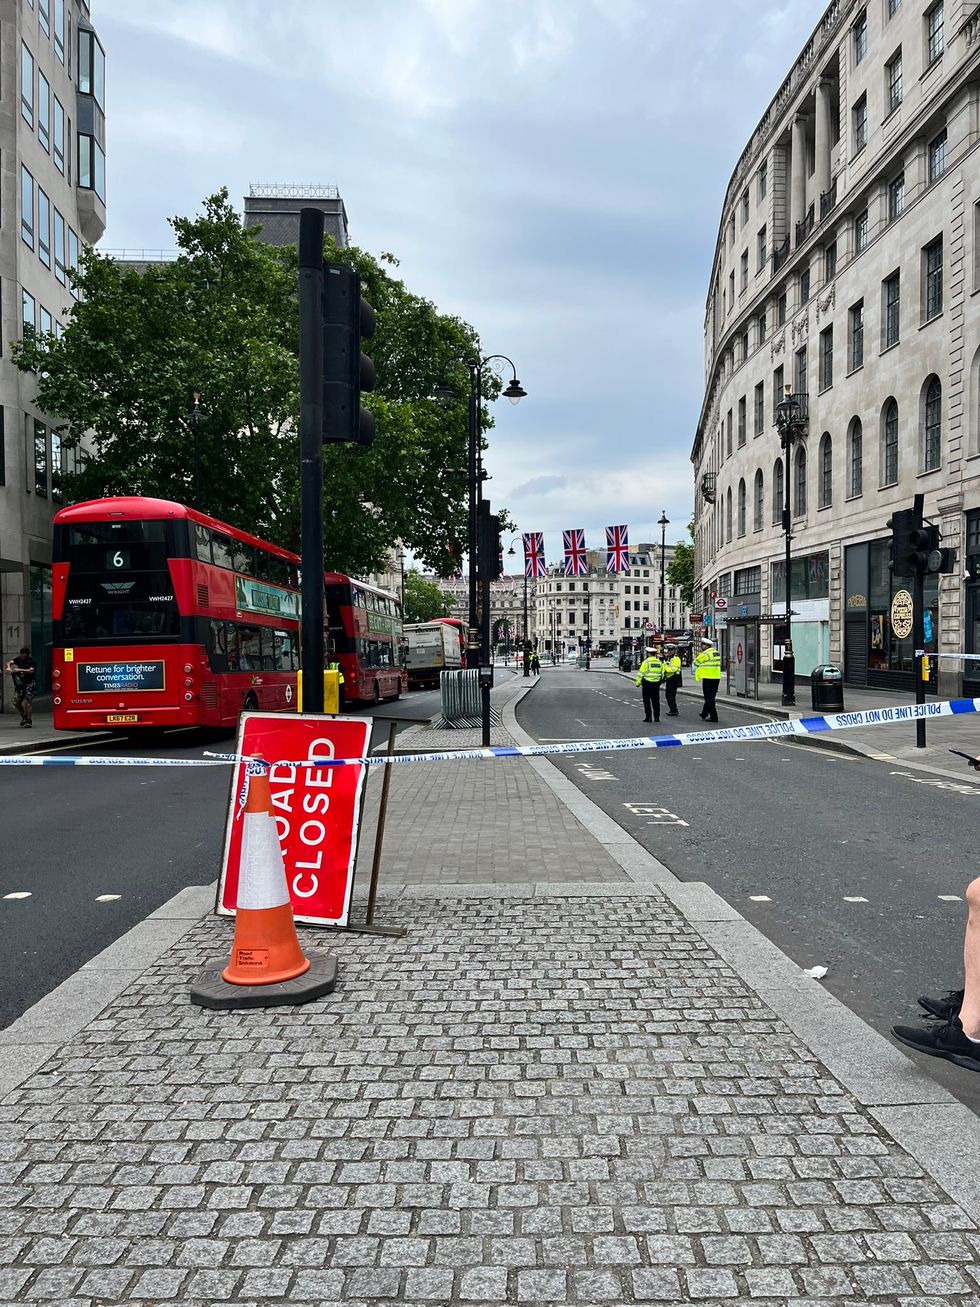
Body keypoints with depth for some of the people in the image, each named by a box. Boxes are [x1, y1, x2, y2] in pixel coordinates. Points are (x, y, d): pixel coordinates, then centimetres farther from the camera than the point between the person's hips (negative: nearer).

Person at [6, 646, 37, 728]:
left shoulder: (31, 661, -9)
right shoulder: (18, 659, 7)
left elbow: (31, 671, -23)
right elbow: (9, 662, -2)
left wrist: (20, 670, -26)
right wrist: (9, 668, -23)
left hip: (29, 683, -5)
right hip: (19, 683, 5)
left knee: (28, 701, -12)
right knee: (16, 702, 4)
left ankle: (28, 720, -6)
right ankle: (23, 716, 27)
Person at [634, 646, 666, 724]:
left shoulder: (646, 662, -10)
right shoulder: (659, 662, 8)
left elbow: (641, 673, -10)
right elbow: (662, 674, 14)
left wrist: (638, 683, -2)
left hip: (647, 683, -5)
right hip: (656, 684, 5)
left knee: (647, 701, 2)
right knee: (656, 701, 10)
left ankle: (648, 717, -1)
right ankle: (657, 717, 10)